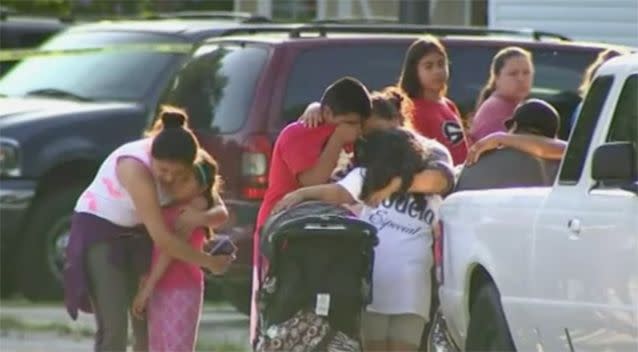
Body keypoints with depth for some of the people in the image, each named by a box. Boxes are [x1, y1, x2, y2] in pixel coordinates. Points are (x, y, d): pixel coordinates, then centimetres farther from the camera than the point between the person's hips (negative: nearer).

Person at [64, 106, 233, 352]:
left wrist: (200, 218, -32)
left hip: (136, 232, 7)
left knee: (149, 324, 4)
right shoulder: (135, 166, -35)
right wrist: (210, 262, -24)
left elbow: (220, 211, -8)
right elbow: (162, 239, -34)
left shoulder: (192, 166, -15)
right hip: (99, 230, -7)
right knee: (113, 329, -14)